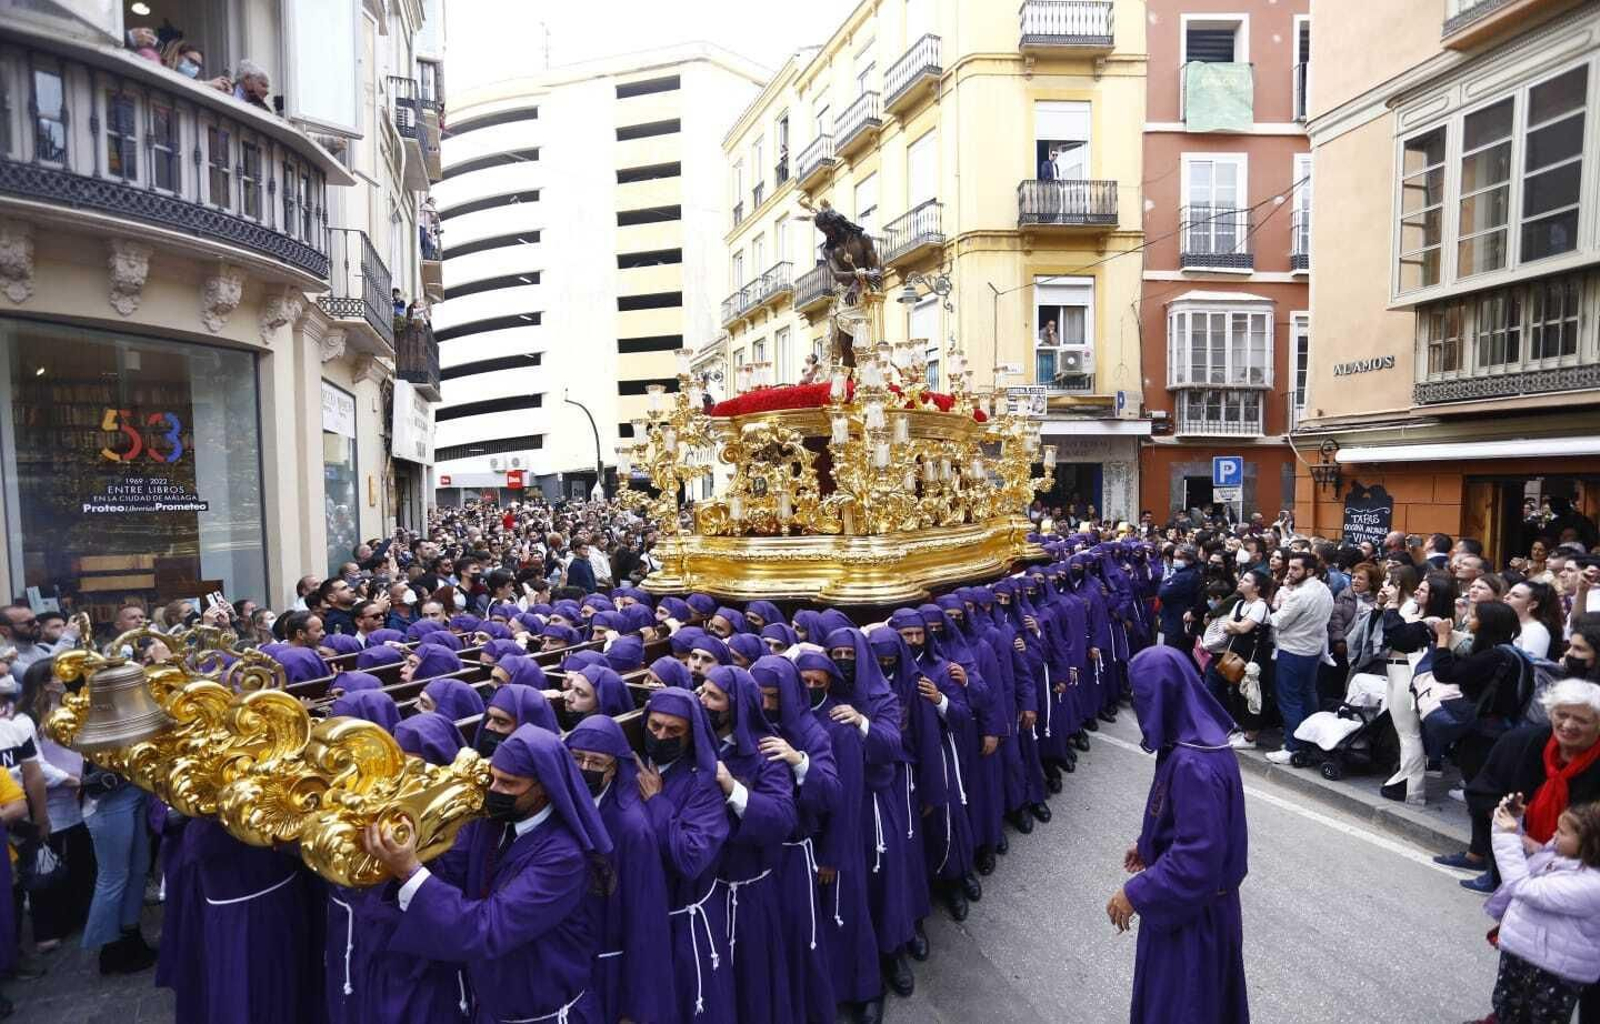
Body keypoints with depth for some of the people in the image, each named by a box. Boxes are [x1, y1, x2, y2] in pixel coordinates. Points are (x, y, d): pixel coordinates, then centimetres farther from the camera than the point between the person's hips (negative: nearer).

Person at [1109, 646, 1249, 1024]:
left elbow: (1196, 857, -30)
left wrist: (1134, 895, -22)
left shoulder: (1194, 765, -34)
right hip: (1191, 894, 8)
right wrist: (1148, 845, 19)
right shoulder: (1196, 737, -4)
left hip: (1192, 906, -8)